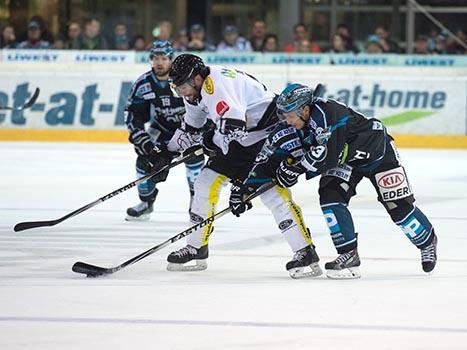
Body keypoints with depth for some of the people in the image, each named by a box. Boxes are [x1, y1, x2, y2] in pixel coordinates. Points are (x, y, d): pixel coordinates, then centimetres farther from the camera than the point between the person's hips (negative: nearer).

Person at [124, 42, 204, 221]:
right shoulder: (143, 84, -13)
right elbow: (132, 115, -7)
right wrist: (142, 139, -18)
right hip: (162, 128, 4)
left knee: (193, 155, -25)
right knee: (145, 158, -6)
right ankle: (147, 202, 16)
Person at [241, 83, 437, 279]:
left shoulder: (326, 112, -37)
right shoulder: (299, 124, -12)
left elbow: (329, 154, -41)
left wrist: (296, 168, -33)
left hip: (376, 150, -7)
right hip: (345, 158, 7)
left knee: (398, 205, -4)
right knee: (330, 196, -15)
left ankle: (427, 240, 23)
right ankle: (348, 254, -9)